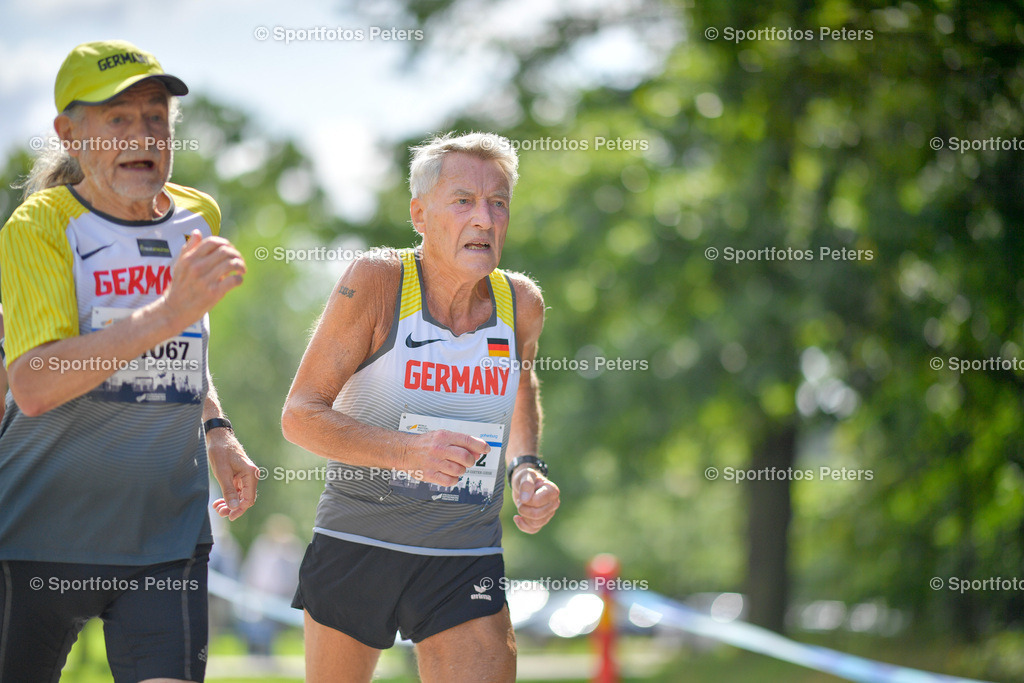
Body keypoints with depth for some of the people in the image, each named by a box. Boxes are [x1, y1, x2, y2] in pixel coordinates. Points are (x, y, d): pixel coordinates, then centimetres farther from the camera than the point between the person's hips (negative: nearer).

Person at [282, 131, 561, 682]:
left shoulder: (521, 303, -2)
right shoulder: (375, 282, -14)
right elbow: (300, 415, -16)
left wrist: (526, 466, 5)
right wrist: (409, 451, -31)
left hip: (465, 563, 2)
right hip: (354, 545, -1)